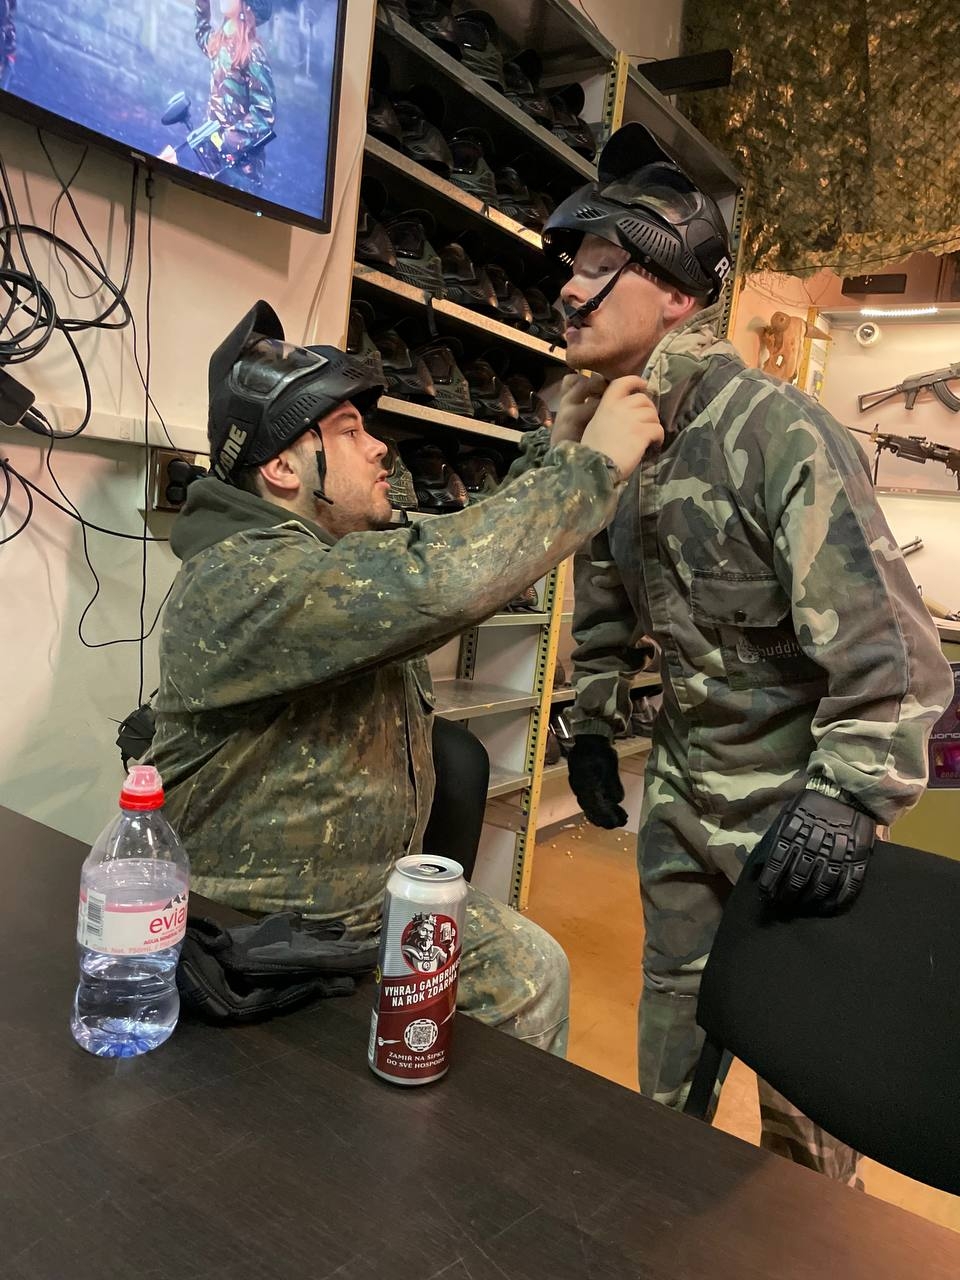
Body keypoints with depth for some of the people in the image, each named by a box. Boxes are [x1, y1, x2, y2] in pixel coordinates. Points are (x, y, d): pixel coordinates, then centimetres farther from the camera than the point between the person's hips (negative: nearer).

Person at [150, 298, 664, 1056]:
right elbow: (443, 584, -39)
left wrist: (554, 447, 1)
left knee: (534, 972, 13)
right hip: (264, 932, -8)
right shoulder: (242, 577, -26)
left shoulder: (347, 557, 5)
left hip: (380, 898, 9)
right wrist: (592, 465, -28)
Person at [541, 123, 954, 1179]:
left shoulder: (776, 434, -24)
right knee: (671, 1013, 22)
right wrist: (592, 722, 15)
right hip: (681, 791, 7)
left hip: (793, 801, -6)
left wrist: (847, 802, -30)